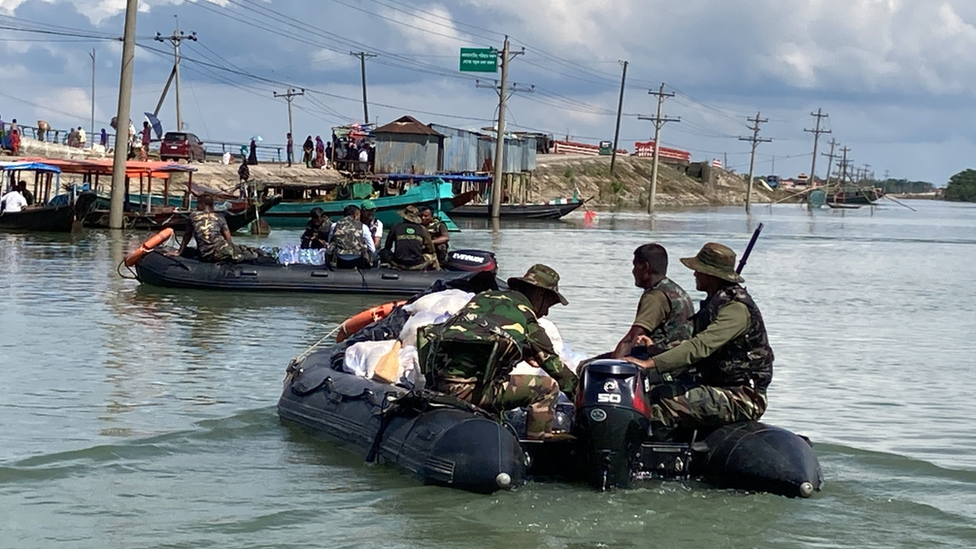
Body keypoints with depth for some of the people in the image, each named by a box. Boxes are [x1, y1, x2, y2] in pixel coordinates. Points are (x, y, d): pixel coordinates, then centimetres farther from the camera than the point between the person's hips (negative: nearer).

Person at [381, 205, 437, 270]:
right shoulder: (422, 229, 2)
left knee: (384, 253, 28)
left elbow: (387, 247, 14)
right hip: (418, 266, 0)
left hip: (399, 264, 0)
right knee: (433, 256, 28)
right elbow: (431, 250, 10)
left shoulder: (395, 227, 2)